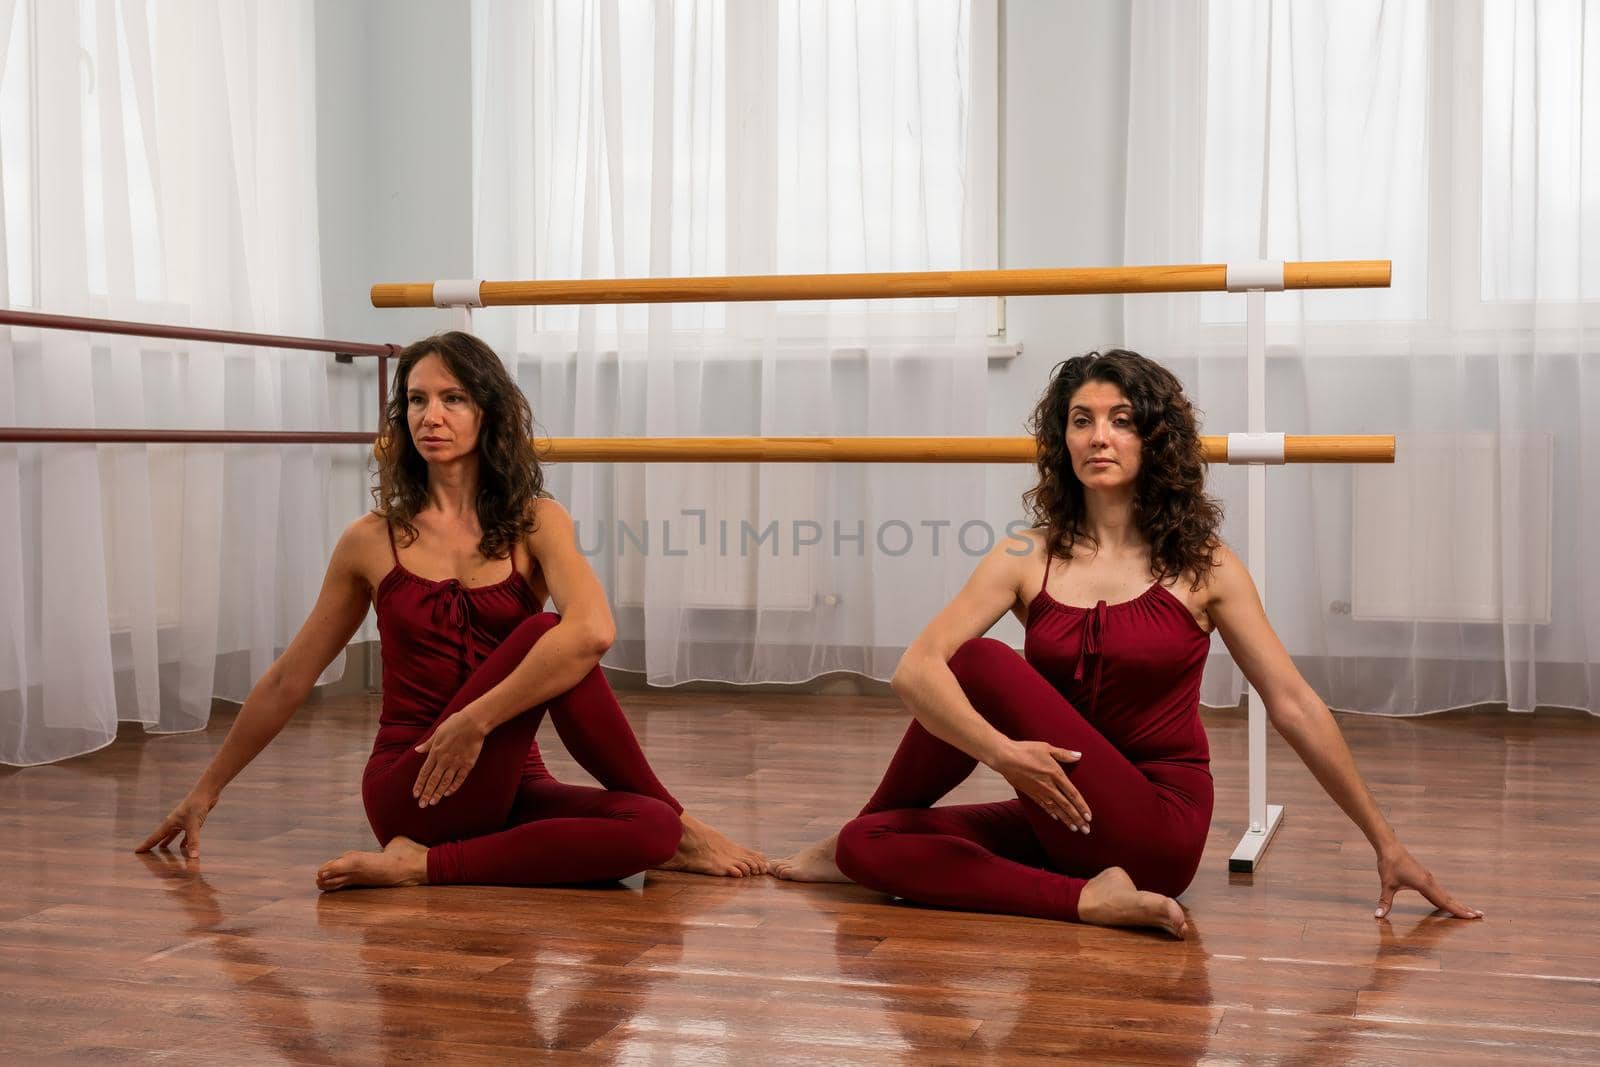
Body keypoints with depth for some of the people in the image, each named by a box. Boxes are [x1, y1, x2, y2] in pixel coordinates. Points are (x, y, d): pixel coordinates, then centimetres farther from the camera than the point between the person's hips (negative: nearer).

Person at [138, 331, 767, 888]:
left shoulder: (536, 522, 2)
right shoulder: (373, 541, 4)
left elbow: (593, 630, -20)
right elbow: (288, 682, 14)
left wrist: (473, 721, -26)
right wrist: (205, 793, 19)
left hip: (506, 785, 1)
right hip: (412, 794, -1)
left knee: (647, 829, -28)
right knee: (540, 634, -25)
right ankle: (678, 825, -12)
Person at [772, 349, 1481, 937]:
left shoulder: (1203, 567, -1)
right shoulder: (1028, 560, 2)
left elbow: (1295, 707, 2)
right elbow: (914, 671, -10)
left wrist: (1387, 845, 2)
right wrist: (1001, 751, -30)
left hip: (1158, 828, -3)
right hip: (1067, 816, 3)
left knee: (982, 666, -17)